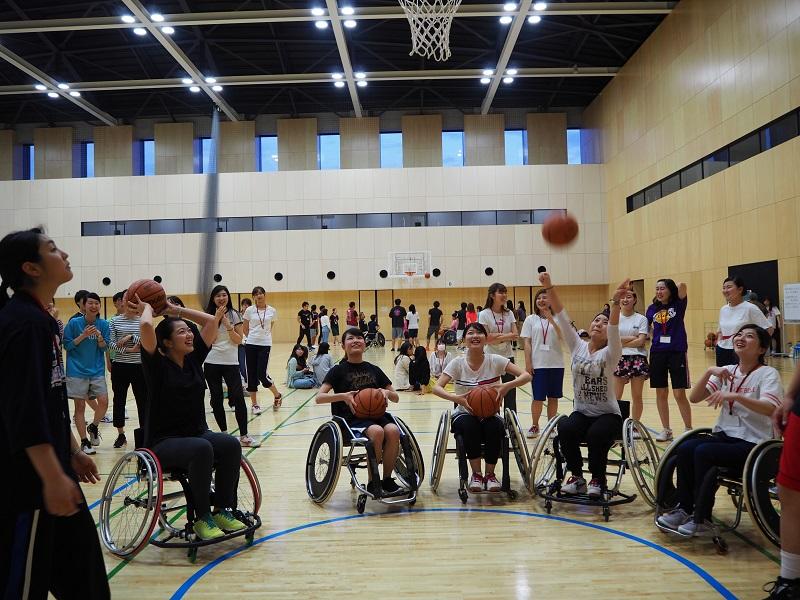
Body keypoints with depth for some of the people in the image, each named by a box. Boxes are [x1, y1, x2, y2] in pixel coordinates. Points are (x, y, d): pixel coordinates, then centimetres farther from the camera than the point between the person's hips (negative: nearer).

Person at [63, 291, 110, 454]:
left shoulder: (103, 324, 1)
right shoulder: (74, 323, -5)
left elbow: (105, 347, 3)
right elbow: (67, 345, -1)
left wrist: (99, 337, -17)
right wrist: (83, 335, -15)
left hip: (97, 371, 2)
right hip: (77, 371, -2)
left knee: (103, 402, -8)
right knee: (80, 406, 2)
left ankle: (93, 427, 21)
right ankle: (84, 442, 14)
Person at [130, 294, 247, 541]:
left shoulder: (194, 358, 7)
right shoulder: (158, 365, -9)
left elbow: (212, 320, 7)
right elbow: (147, 326, -26)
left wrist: (177, 310, 10)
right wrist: (147, 308, -5)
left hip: (198, 433, 6)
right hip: (164, 442, -5)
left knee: (231, 444, -24)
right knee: (202, 449, -35)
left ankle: (222, 510, -12)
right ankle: (202, 519, -22)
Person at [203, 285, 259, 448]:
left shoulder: (234, 315, 1)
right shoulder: (209, 315, 4)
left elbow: (238, 340, -4)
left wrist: (227, 323, -14)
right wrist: (217, 318, -13)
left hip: (231, 362, -2)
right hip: (211, 362, 2)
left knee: (238, 398, -9)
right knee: (216, 399, 8)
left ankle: (244, 436, -5)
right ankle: (224, 433, 21)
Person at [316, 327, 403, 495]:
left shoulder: (374, 370, 14)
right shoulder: (338, 370, 4)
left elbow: (396, 397, 17)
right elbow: (319, 398, -4)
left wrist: (387, 392, -7)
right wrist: (343, 396, -20)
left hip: (375, 414, 4)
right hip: (350, 418, -4)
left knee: (393, 430, -30)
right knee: (376, 431, -35)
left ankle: (387, 480, -13)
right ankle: (373, 483, -17)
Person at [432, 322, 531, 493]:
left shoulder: (495, 361, -7)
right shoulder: (457, 363, -7)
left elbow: (526, 376, -13)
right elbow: (437, 387, -16)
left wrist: (507, 386, -32)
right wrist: (456, 398, -35)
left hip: (490, 414, 1)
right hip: (465, 415, 0)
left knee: (494, 428, -32)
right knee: (470, 426, -33)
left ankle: (490, 474, -6)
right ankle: (476, 475, -11)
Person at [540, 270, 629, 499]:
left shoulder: (610, 354, -9)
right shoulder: (577, 347, 0)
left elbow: (614, 329, -29)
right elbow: (561, 317, -8)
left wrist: (616, 302, -46)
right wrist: (549, 287, -17)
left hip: (608, 414, -3)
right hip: (582, 412, 3)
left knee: (596, 434, -33)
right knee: (565, 429, -28)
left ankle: (597, 479, -6)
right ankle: (576, 476, -6)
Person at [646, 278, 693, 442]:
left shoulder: (678, 305, -2)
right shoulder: (652, 309, 7)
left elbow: (682, 286, -18)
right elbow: (647, 327, 23)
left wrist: (679, 286, 1)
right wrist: (653, 336, 9)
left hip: (677, 353, -4)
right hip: (657, 353, 4)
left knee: (679, 395, -3)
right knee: (660, 393, 8)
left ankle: (689, 429, 13)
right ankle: (666, 430, 20)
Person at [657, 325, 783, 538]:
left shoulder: (768, 374, -7)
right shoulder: (726, 371, 9)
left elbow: (771, 409, -25)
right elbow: (694, 397, 2)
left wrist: (736, 396, -37)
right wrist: (709, 372, -11)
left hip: (752, 444, -5)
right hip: (724, 435, 5)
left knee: (703, 452, -28)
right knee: (685, 448, -21)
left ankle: (702, 519, -14)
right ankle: (684, 508, -8)